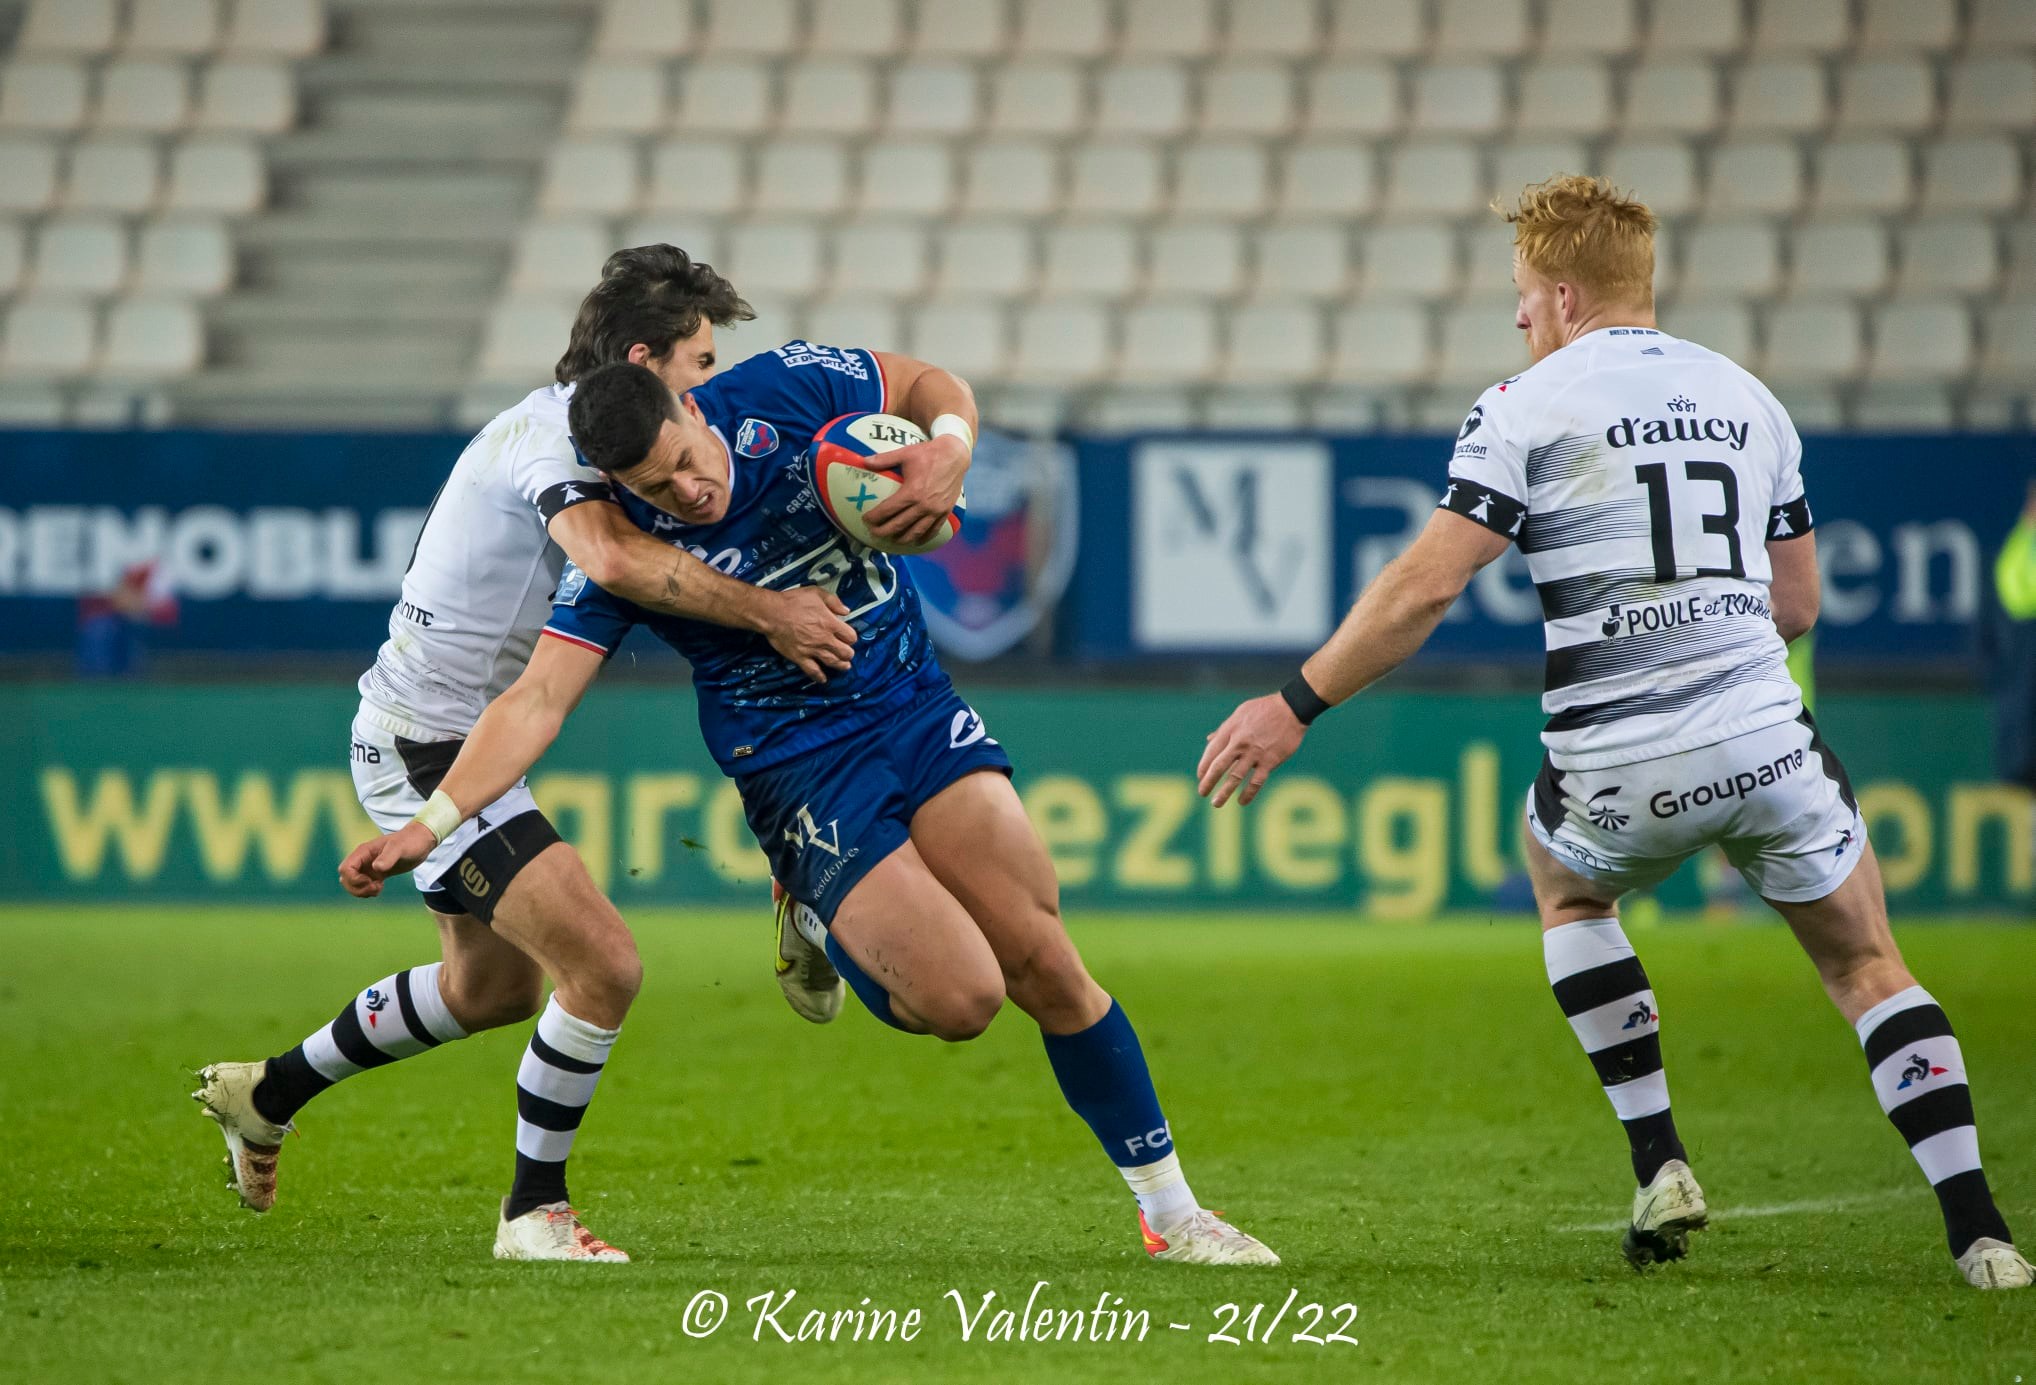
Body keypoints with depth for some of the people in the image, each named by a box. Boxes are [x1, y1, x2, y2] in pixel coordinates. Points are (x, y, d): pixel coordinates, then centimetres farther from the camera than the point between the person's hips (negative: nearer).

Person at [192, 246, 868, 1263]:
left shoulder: (566, 429, 11)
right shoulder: (551, 435, -21)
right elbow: (611, 558, -41)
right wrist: (764, 612, -36)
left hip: (453, 747, 11)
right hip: (425, 747, -11)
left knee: (493, 986, 27)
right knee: (603, 965, -17)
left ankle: (266, 1093, 41)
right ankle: (534, 1211, -3)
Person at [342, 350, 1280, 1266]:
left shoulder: (785, 389, -11)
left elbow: (932, 385, 5)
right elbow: (537, 700, -18)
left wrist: (951, 451, -18)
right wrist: (428, 823, -29)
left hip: (916, 708, 3)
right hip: (800, 770, -3)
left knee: (1043, 965, -9)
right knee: (960, 999, -17)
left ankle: (1170, 1214, 5)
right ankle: (817, 922, 18)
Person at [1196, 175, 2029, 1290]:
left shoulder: (1527, 405, -2)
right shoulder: (1747, 398, 14)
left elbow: (1426, 584, -9)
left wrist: (1294, 706, -3)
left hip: (1620, 771, -3)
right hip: (1765, 743, 3)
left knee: (1567, 890, 30)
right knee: (1867, 968, 17)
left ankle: (1660, 1165, 18)